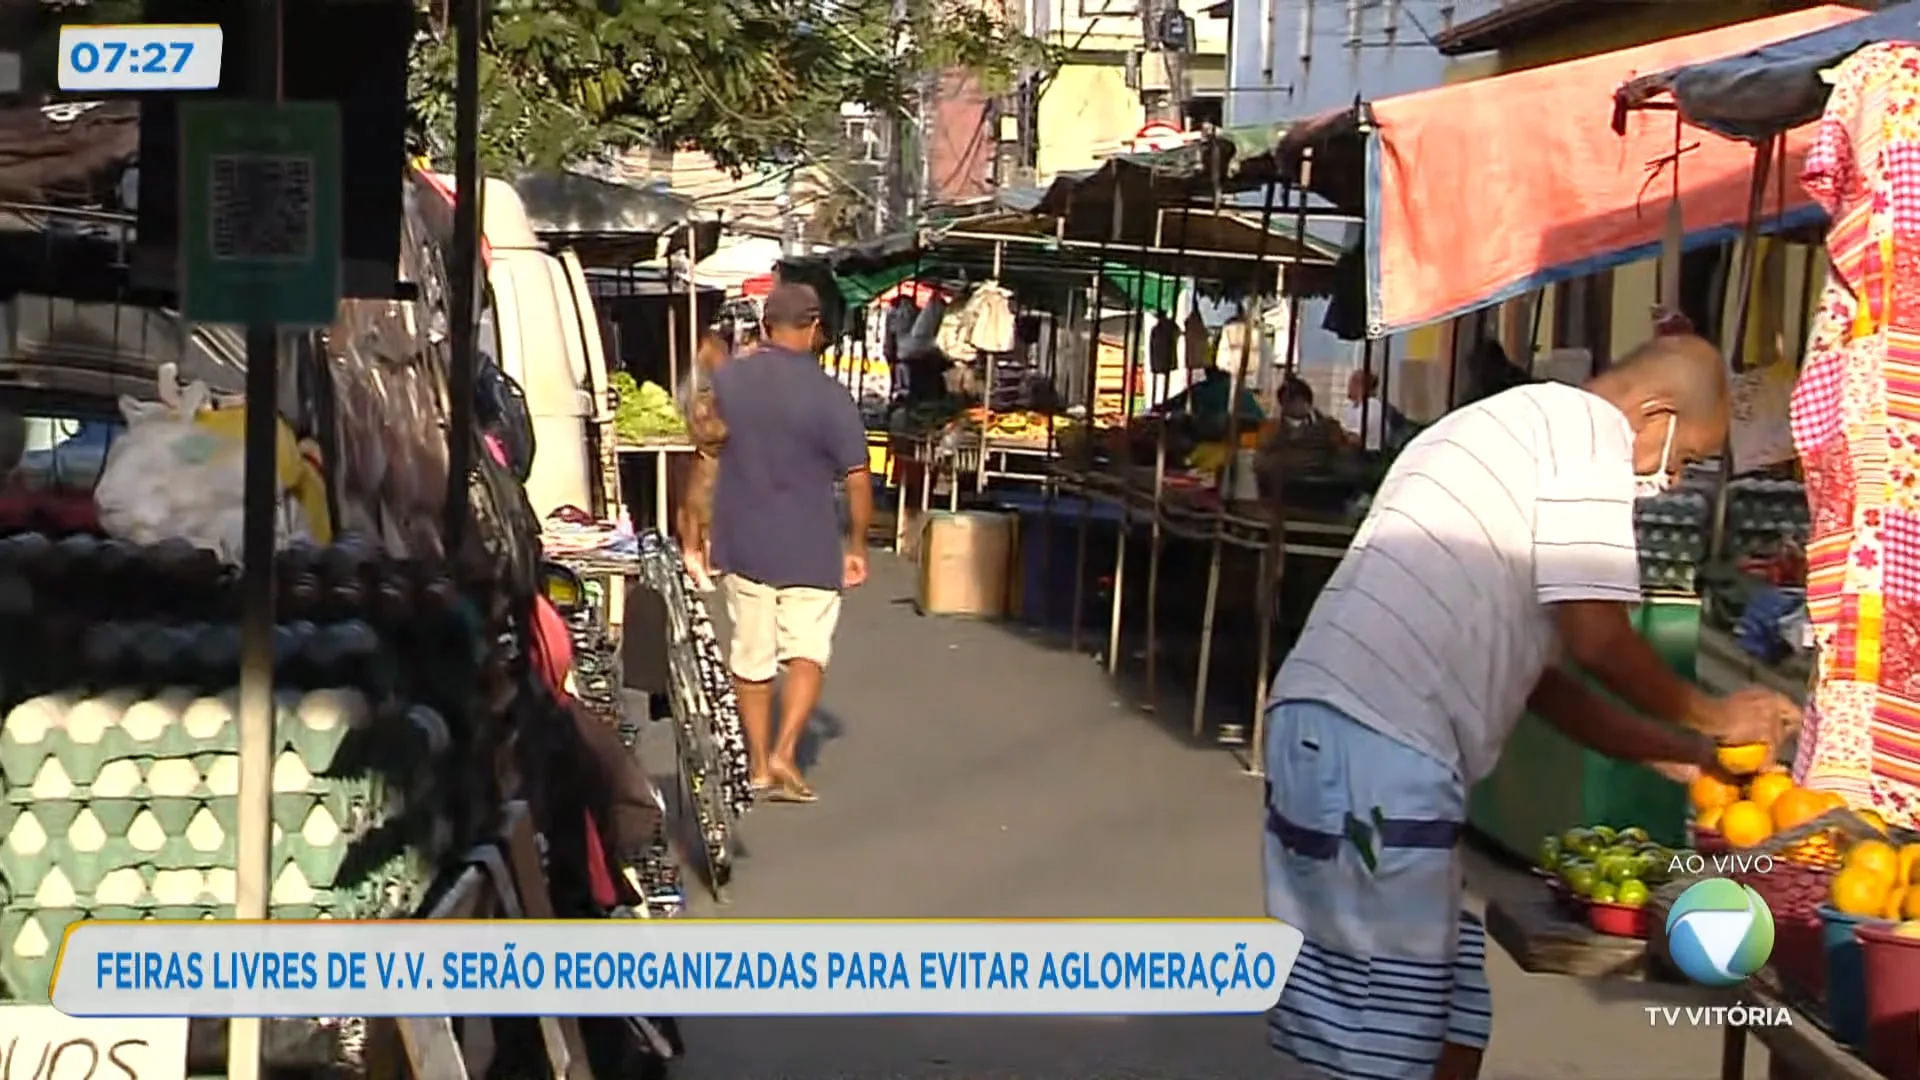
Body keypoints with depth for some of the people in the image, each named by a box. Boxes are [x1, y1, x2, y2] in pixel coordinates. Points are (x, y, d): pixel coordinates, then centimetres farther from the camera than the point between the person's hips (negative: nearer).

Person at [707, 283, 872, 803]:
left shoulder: (726, 380, -3)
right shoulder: (830, 395, -13)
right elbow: (857, 478, -9)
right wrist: (857, 545, 1)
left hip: (741, 544, 3)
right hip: (809, 549, -3)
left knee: (751, 656, 13)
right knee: (807, 652, 7)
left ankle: (758, 765, 20)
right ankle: (783, 753, -7)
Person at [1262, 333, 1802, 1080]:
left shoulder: (1522, 426, 28)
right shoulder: (1589, 427, -2)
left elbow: (1529, 671, 28)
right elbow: (1595, 637, -11)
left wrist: (1670, 751, 28)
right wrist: (1706, 716, 7)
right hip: (1378, 743, -10)